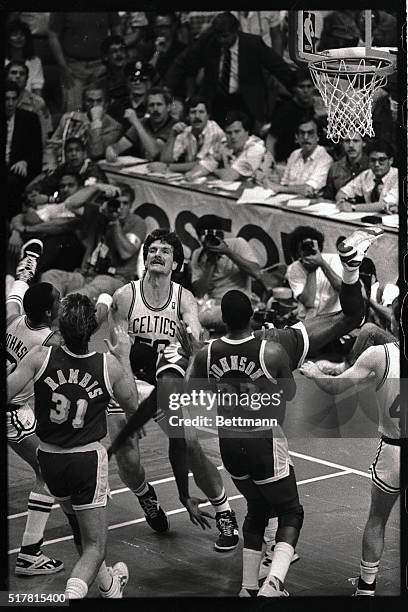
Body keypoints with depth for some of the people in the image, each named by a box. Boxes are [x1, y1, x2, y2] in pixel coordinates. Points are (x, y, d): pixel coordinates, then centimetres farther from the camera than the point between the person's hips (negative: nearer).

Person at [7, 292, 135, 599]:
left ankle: (108, 584, 50)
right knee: (95, 545, 5)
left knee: (79, 525, 28)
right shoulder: (110, 364, -13)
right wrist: (125, 357, 11)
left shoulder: (40, 356, -16)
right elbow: (133, 406, 5)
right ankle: (72, 595, -22)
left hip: (49, 458, 3)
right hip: (88, 459, -3)